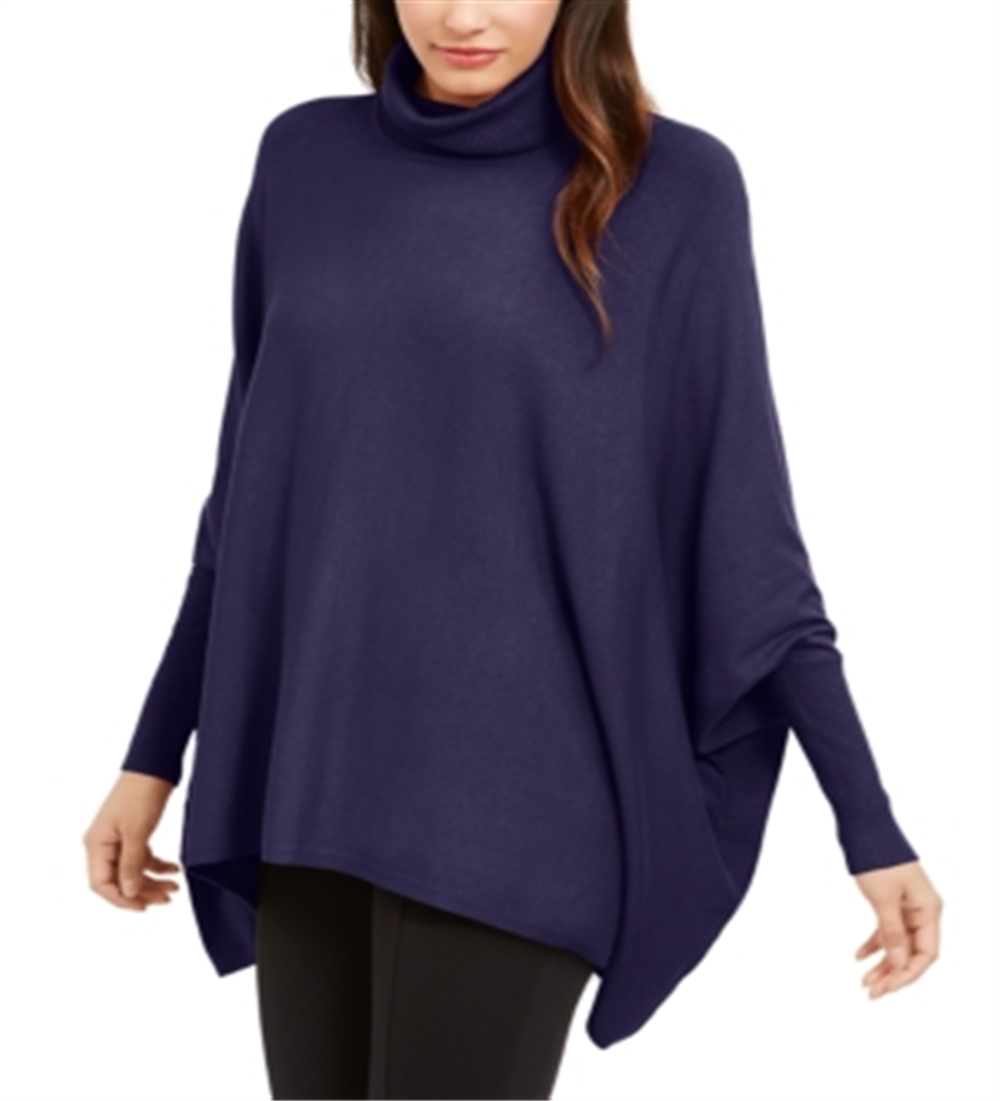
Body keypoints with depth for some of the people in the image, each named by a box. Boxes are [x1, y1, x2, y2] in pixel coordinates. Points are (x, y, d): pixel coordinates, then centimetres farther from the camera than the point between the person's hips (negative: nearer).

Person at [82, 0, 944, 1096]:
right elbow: (254, 484, 12)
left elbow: (744, 528, -3)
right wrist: (154, 753, 13)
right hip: (311, 788, 5)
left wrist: (871, 826, -5)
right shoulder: (306, 160, 6)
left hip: (510, 802, -4)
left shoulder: (673, 187, -5)